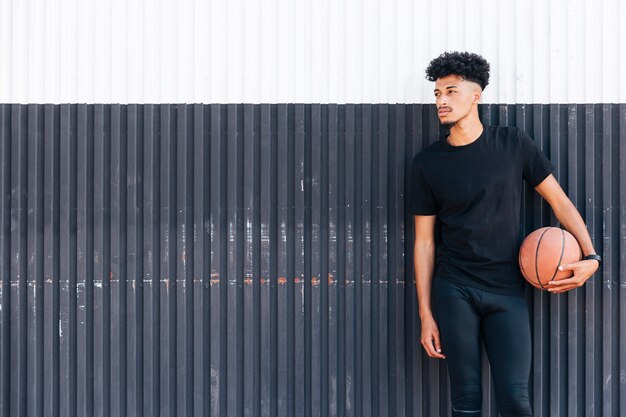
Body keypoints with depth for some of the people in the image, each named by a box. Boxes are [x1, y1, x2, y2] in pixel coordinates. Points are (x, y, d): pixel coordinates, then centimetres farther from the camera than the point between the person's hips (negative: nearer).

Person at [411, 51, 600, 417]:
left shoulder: (513, 144, 3)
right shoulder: (427, 163, 2)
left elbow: (558, 200, 7)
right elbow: (424, 241, 4)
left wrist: (591, 256, -6)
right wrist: (426, 314, 1)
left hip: (508, 291, 0)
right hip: (455, 291, 0)